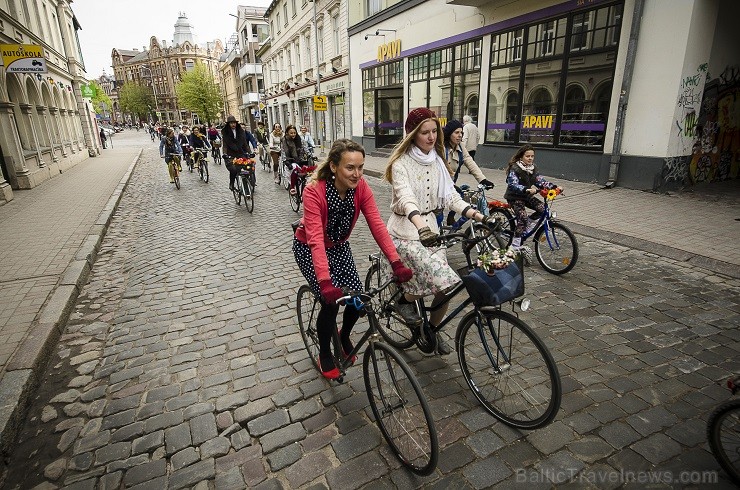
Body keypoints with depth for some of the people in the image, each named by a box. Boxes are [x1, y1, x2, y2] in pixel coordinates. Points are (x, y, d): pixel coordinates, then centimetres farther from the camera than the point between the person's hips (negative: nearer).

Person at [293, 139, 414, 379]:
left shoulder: (361, 187, -19)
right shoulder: (314, 191, -32)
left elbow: (377, 225, -24)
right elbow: (316, 239, -39)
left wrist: (396, 262, -33)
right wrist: (325, 282, -49)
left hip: (339, 246, 4)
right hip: (308, 249, -4)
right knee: (331, 300, -15)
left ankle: (344, 336, 28)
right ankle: (324, 354, 14)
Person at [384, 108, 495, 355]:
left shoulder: (437, 161, 9)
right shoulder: (401, 162, -11)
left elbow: (450, 196, 4)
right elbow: (405, 197, -28)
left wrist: (479, 216, -11)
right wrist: (421, 226, -46)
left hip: (430, 228, 6)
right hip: (405, 230, -6)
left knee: (447, 286, 0)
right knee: (441, 278, -24)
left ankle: (432, 330, 27)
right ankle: (405, 300, 7)